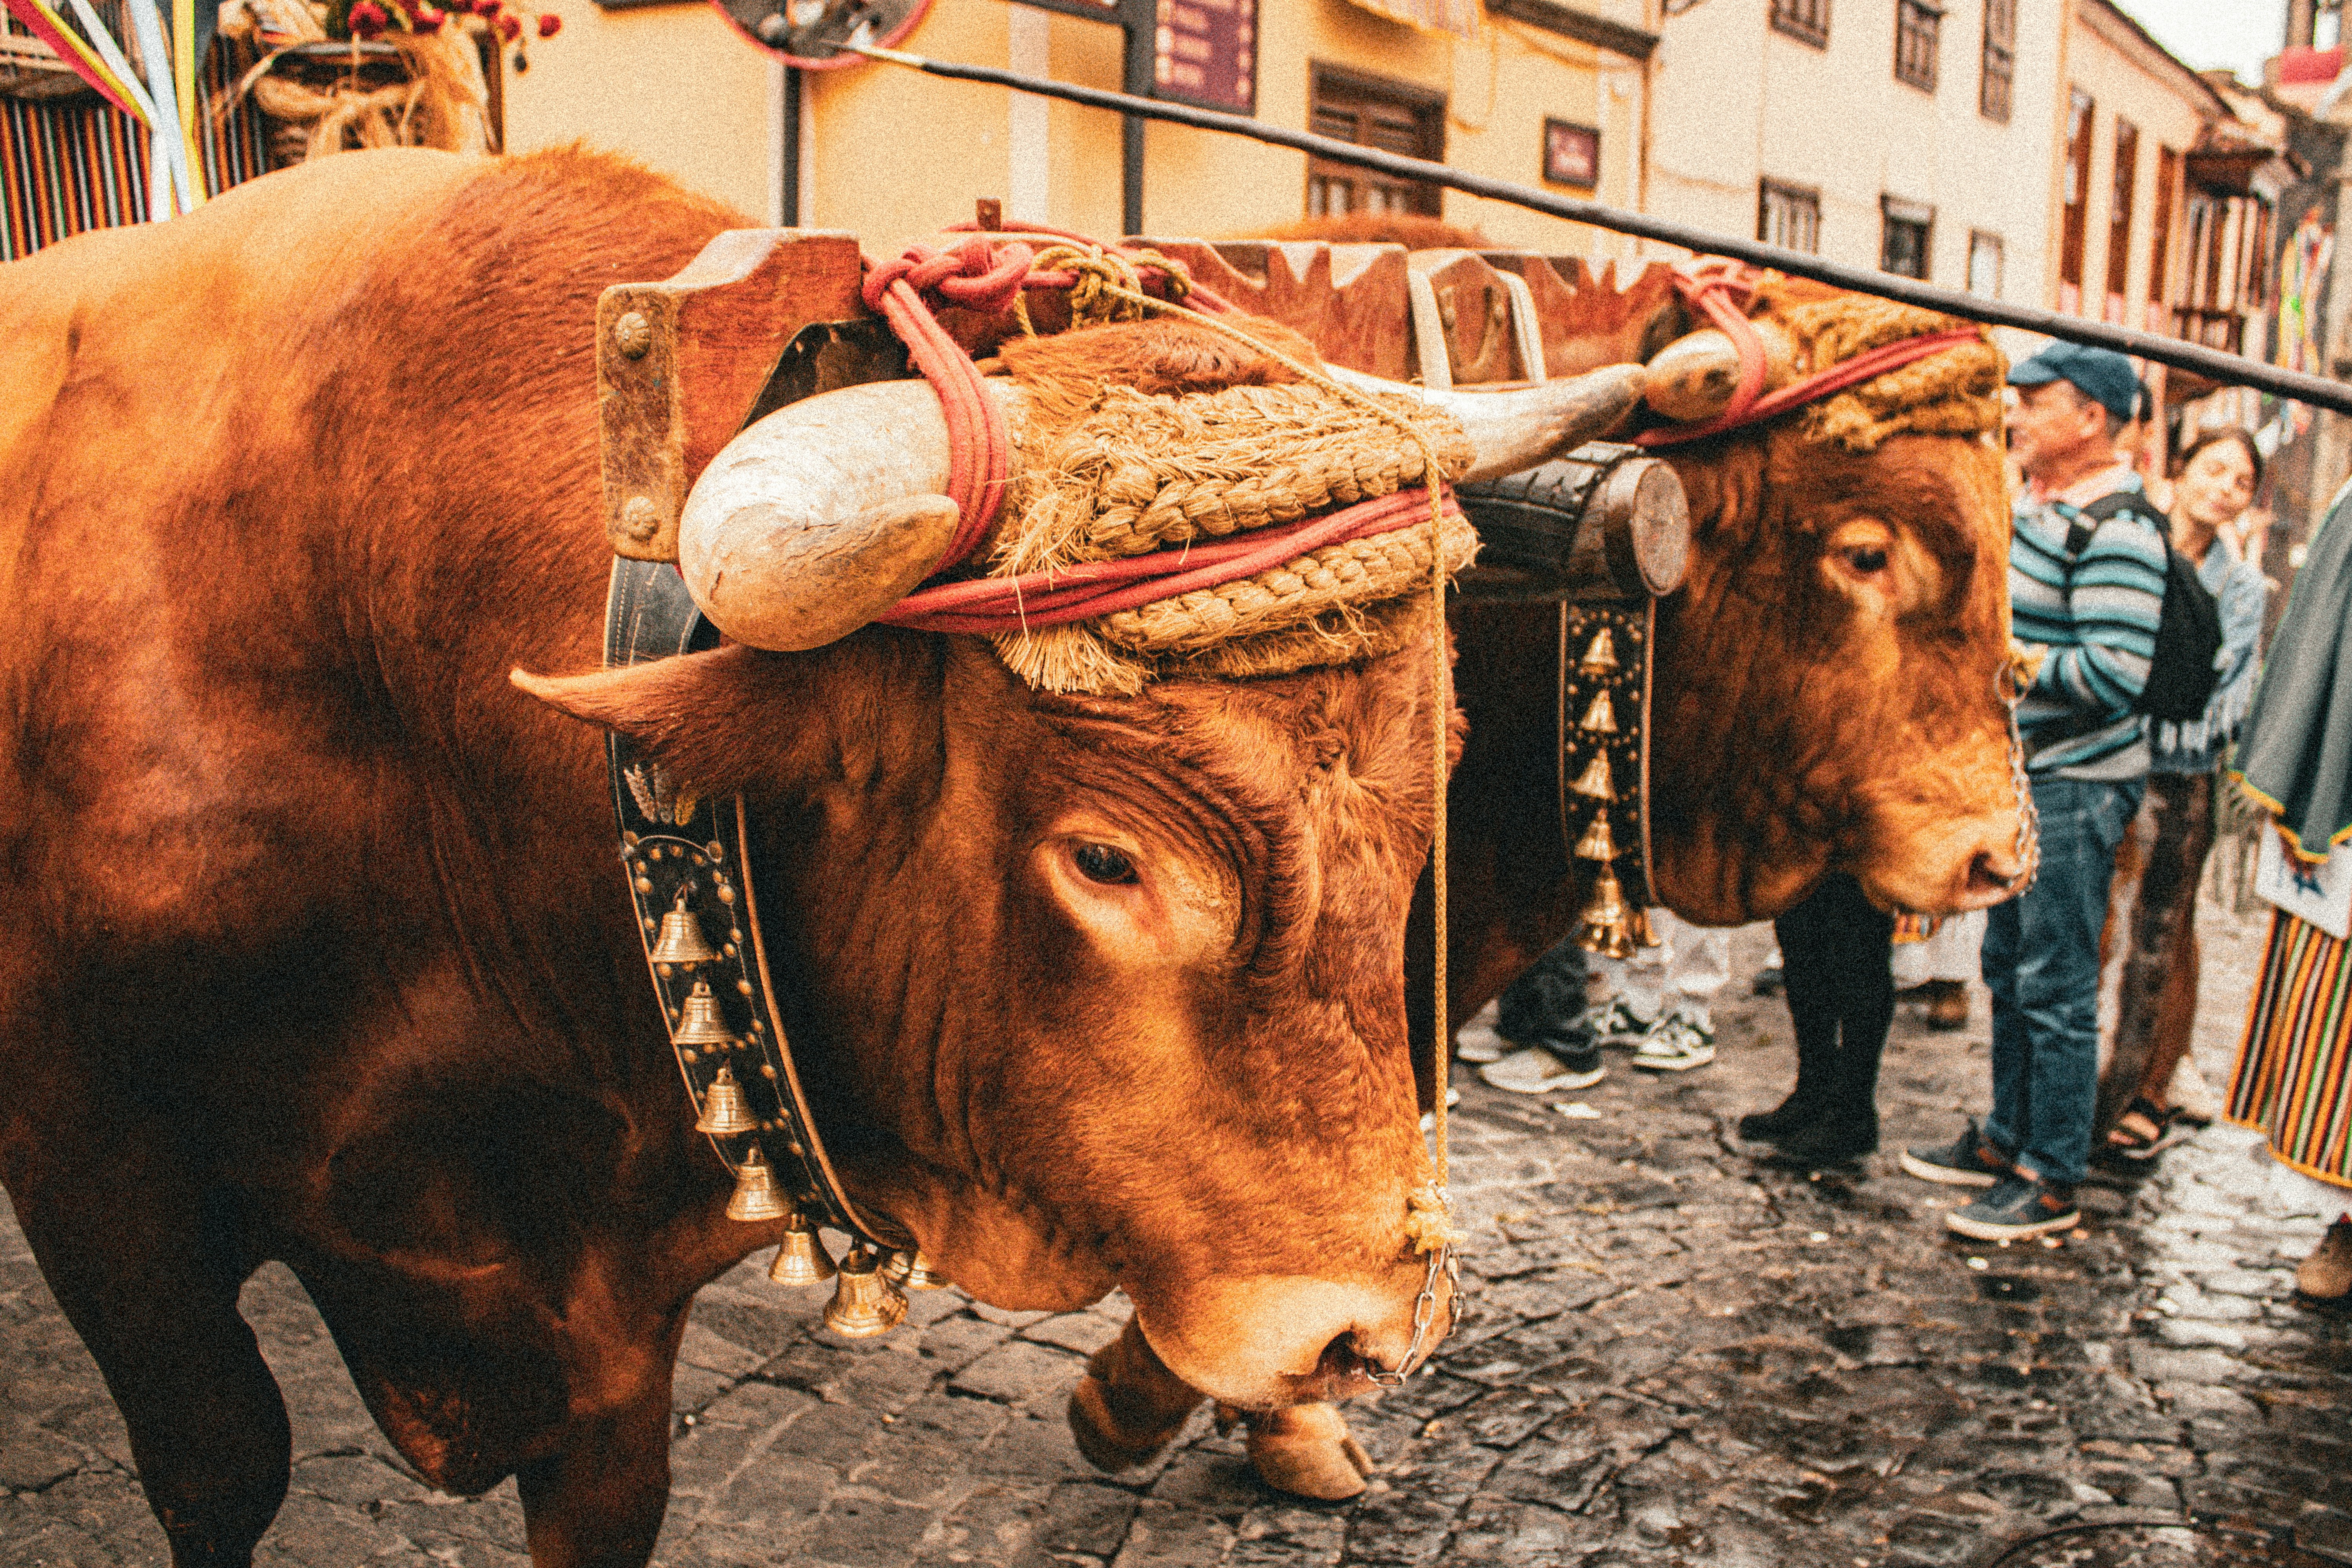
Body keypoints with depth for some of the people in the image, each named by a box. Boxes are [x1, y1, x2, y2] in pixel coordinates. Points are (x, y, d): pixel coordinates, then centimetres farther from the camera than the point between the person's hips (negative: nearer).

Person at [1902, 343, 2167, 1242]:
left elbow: (2115, 676, -25)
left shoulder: (2116, 530, -18)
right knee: (2009, 966, 17)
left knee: (2056, 985, -3)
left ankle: (2052, 1183, 6)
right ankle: (2006, 1139, 30)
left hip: (2077, 785, -9)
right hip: (2020, 772, 10)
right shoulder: (2032, 505, 10)